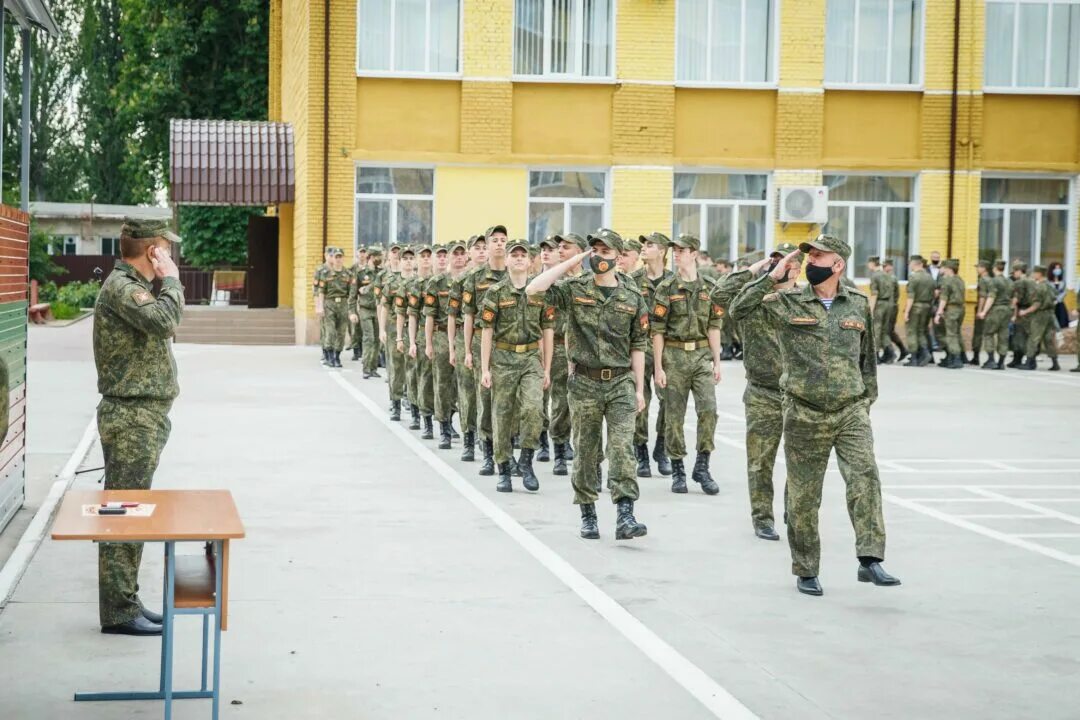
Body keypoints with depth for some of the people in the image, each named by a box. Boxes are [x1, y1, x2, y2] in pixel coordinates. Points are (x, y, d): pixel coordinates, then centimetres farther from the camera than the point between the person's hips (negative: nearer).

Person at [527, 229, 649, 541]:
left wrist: (639, 389, 4)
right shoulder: (575, 289, 0)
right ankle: (588, 516, 19)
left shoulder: (632, 297, 4)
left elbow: (637, 346, 7)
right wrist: (571, 262, -11)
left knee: (622, 448, -11)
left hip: (620, 382, 0)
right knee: (586, 452, 8)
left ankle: (625, 517, -15)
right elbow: (533, 289, -16)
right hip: (584, 383, 0)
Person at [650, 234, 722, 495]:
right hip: (674, 356, -2)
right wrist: (658, 367, -7)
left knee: (708, 408, -11)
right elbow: (657, 331, -3)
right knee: (674, 415, 2)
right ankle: (677, 470, 12)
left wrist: (716, 361, 5)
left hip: (702, 355, 2)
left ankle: (702, 467, 0)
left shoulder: (709, 288, 8)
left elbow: (713, 327, 10)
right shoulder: (666, 288, -1)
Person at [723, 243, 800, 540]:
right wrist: (752, 271, -13)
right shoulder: (752, 299, -1)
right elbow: (720, 294, -19)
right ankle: (762, 518, 14)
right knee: (761, 460, 3)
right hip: (763, 396, -2)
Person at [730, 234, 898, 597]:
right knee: (803, 496, 5)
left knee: (865, 477, -18)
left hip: (851, 412, 1)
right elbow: (738, 309, -8)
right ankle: (806, 571, 18)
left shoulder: (859, 304, 8)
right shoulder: (786, 302, 1)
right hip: (804, 416, -1)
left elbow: (867, 357, 16)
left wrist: (867, 400, 15)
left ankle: (870, 561, -20)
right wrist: (773, 277, -12)